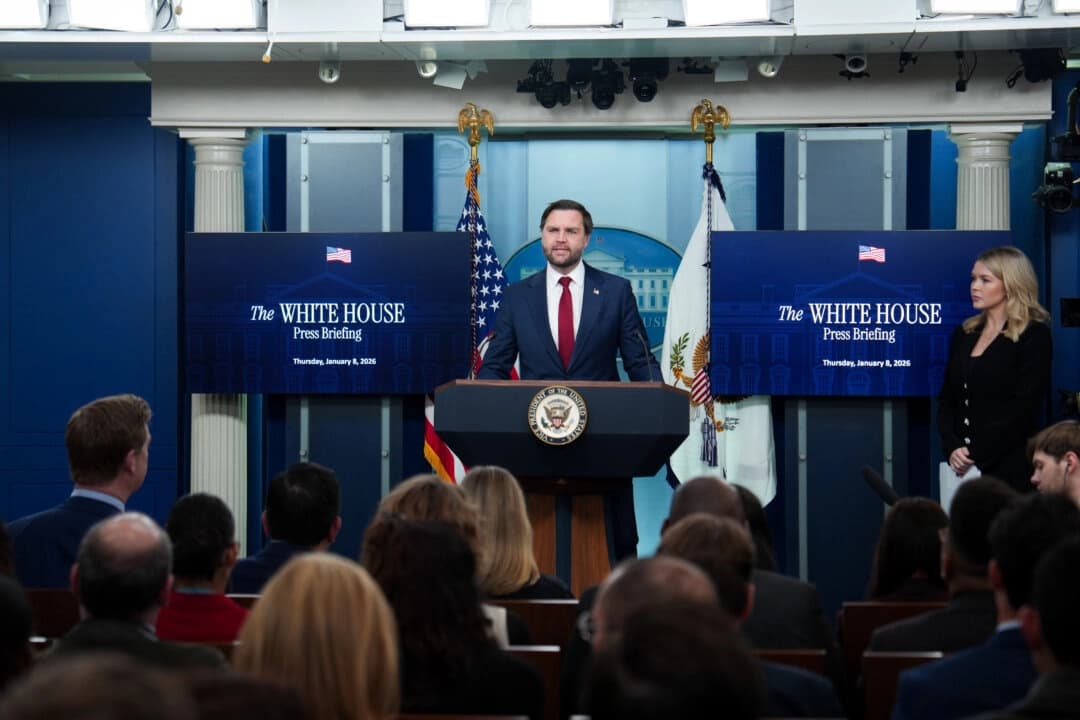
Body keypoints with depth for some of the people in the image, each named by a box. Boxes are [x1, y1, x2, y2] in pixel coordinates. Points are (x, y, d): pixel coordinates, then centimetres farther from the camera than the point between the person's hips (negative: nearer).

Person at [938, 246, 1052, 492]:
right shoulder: (965, 334, 14)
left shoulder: (1033, 336, -5)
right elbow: (947, 399, 12)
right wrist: (952, 448, -6)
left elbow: (1024, 407, -12)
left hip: (1010, 466, -5)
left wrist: (976, 455, -14)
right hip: (963, 467, 5)